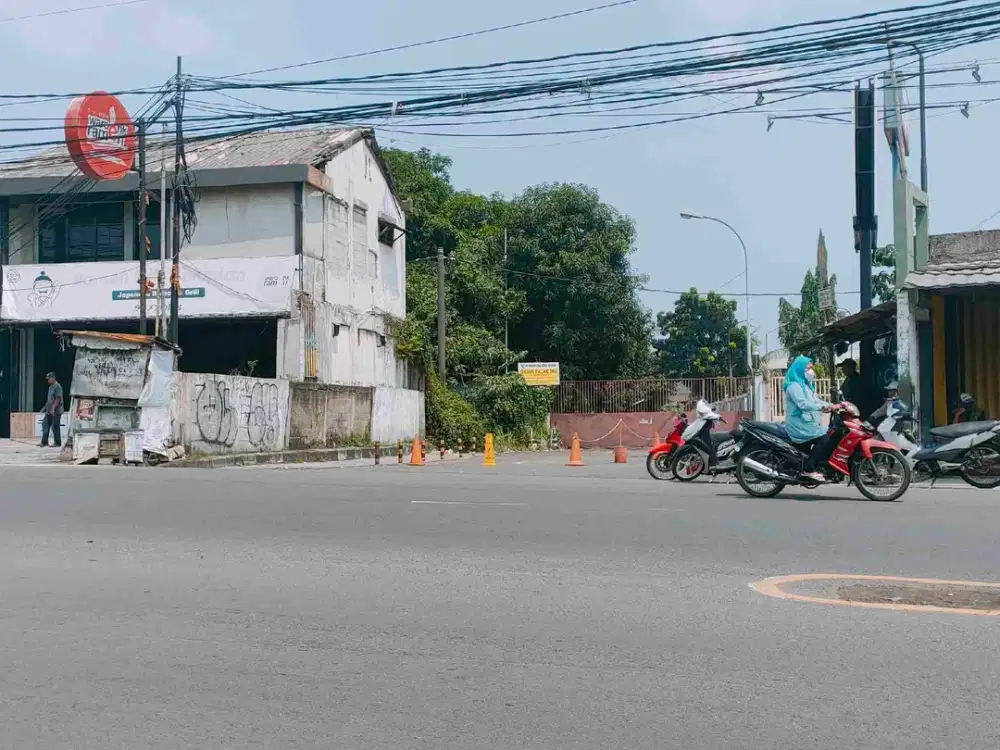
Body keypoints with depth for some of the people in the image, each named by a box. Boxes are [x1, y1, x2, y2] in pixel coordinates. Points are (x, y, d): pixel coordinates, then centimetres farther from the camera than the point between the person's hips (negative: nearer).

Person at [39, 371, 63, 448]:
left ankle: (57, 443, 5)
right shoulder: (50, 387, 16)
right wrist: (45, 407, 19)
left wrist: (53, 408, -23)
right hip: (49, 411, 9)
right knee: (45, 425, 6)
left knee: (55, 427, -4)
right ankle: (44, 442, 10)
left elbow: (58, 399, -19)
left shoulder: (58, 387, -13)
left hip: (56, 411, -9)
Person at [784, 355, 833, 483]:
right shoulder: (794, 386, -13)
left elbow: (816, 400, 19)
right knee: (823, 439, -21)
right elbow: (802, 404, -26)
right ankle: (808, 470, -17)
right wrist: (822, 407, -30)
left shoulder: (807, 385, 21)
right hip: (799, 424, -10)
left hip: (807, 422, 10)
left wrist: (832, 405, 4)